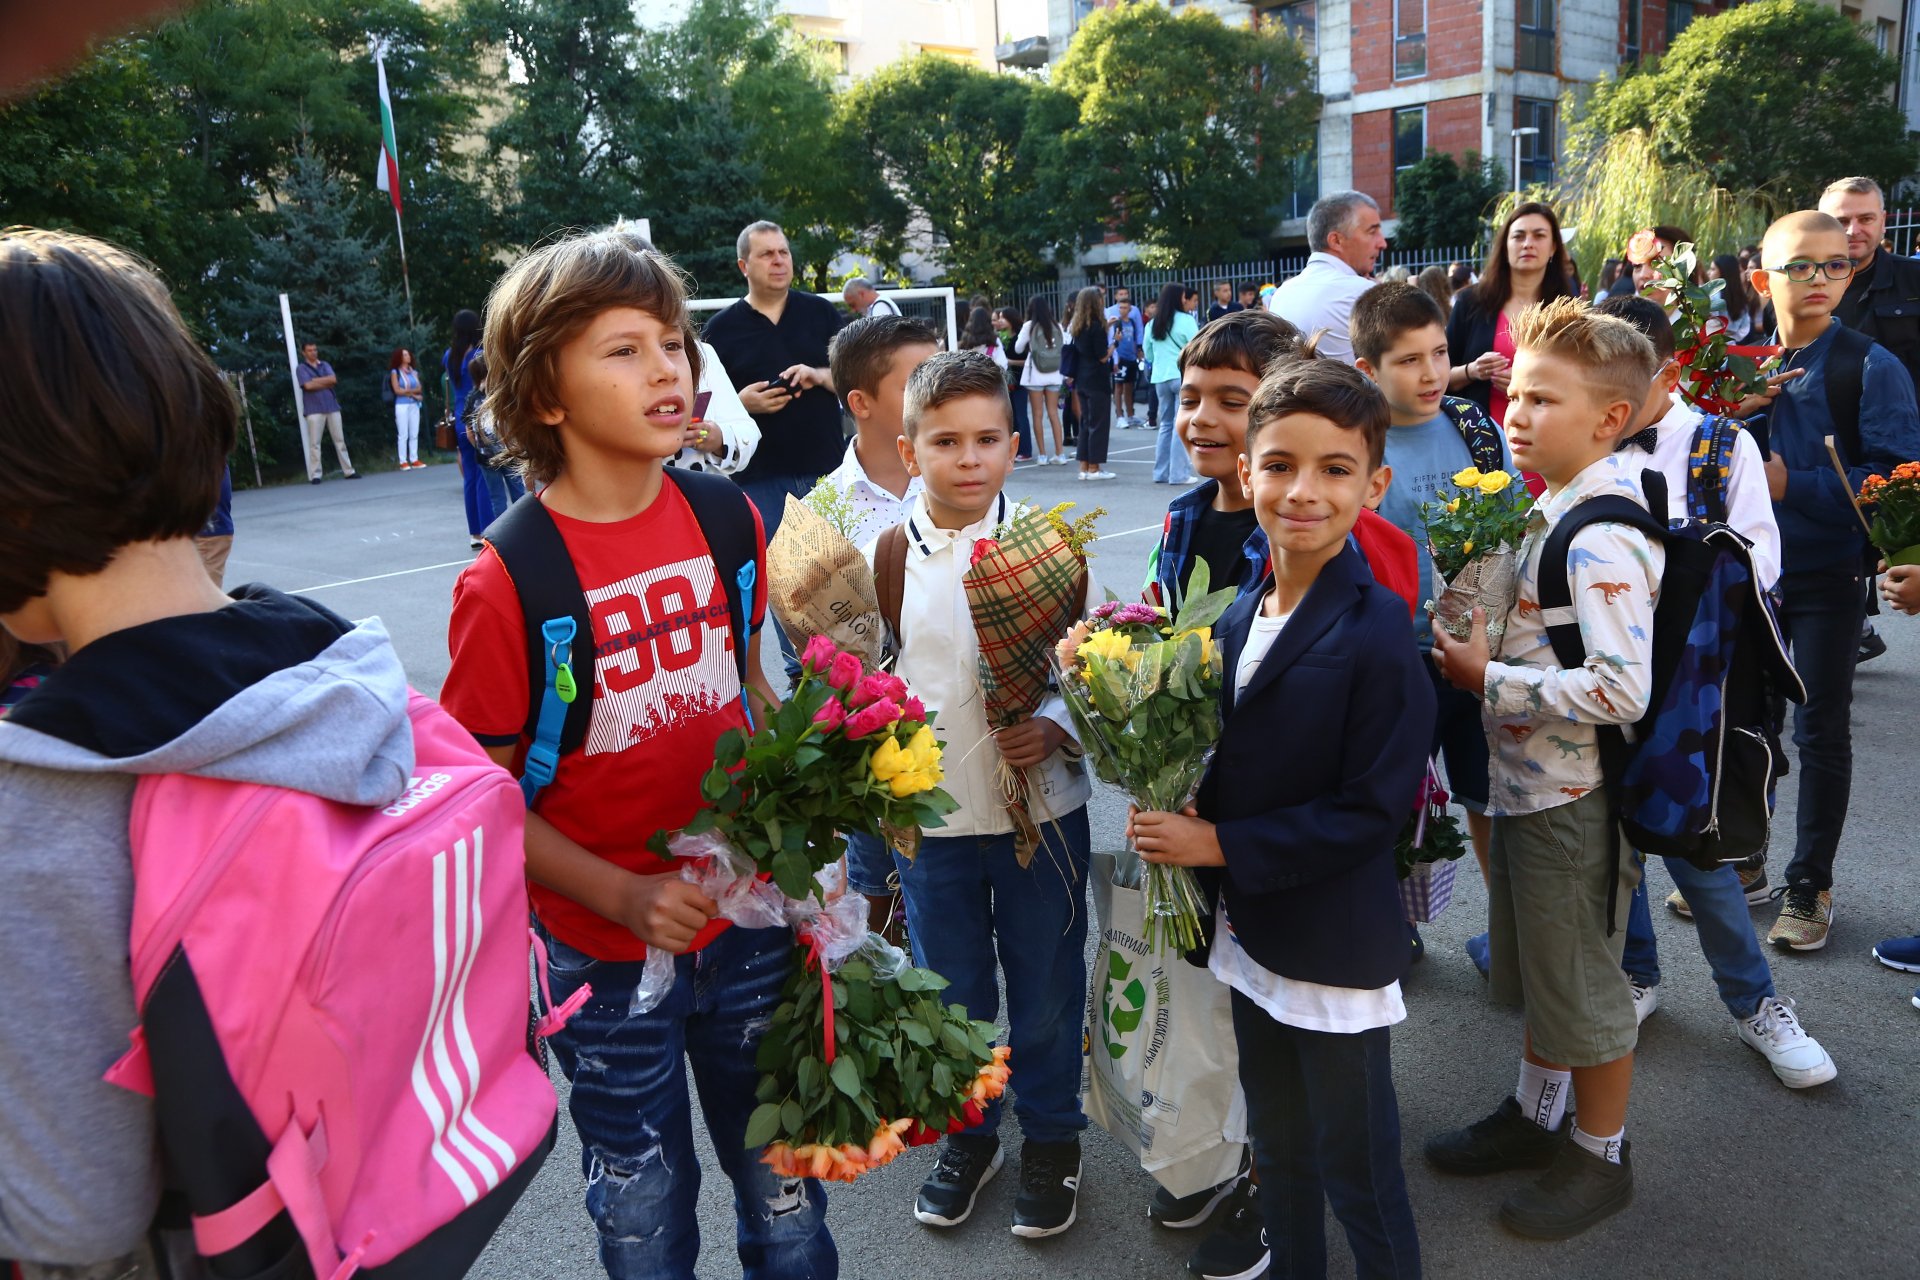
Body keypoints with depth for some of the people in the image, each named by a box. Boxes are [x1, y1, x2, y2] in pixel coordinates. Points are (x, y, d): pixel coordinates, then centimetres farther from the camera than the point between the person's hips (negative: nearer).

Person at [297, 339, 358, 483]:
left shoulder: (325, 365, 14)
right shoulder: (302, 368, 2)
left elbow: (333, 379, -3)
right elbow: (308, 385, -12)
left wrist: (316, 381, -7)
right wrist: (325, 382, -3)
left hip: (332, 406, 4)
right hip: (314, 409, -4)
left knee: (340, 439, 5)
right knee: (314, 443, -5)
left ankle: (348, 471, 9)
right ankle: (315, 475, -3)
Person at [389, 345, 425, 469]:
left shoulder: (414, 371, 13)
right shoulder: (395, 372, 0)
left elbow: (420, 389, 5)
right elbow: (397, 390, -8)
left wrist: (406, 391, -10)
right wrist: (413, 393, -7)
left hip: (414, 405, 5)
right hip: (402, 406, -5)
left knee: (414, 434, 5)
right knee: (403, 435, -5)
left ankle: (414, 459, 9)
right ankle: (403, 462, -4)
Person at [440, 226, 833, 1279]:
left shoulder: (727, 521, -6)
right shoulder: (504, 586, -20)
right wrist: (623, 896, -22)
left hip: (750, 922, 4)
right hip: (607, 954, -3)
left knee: (786, 1184, 21)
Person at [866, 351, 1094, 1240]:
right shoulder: (882, 557, -5)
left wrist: (1055, 729, -20)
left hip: (1041, 807, -1)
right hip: (930, 815, 1)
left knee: (1046, 984, 14)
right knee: (952, 989, 18)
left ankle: (1052, 1138, 37)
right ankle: (968, 1134, 41)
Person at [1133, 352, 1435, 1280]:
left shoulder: (1374, 631, -21)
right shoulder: (1240, 613, 1)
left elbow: (1370, 809, -21)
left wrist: (1222, 847, -19)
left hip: (1338, 951, -7)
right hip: (1251, 936, 7)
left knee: (1358, 1174, 12)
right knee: (1279, 1153, 25)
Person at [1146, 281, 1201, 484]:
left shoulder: (1152, 324, 9)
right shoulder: (1186, 320, -7)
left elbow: (1148, 355, 17)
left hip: (1160, 378, 5)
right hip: (1184, 376, -5)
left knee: (1165, 423, 14)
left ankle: (1161, 472, 14)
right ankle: (1179, 473, -4)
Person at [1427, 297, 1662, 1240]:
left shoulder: (1603, 538, -24)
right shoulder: (1554, 514, 6)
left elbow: (1621, 691, -31)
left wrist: (1489, 679, -23)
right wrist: (1486, 648, 3)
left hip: (1573, 801, -9)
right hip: (1525, 785, 9)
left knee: (1581, 987, 9)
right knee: (1532, 973, 24)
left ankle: (1600, 1157, 30)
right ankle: (1535, 1115, 43)